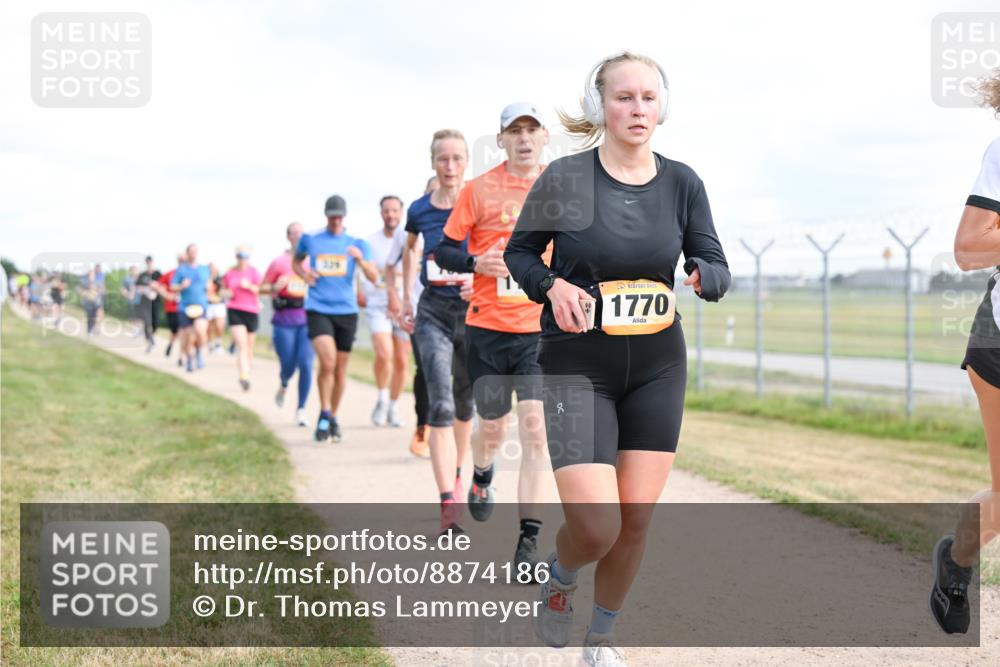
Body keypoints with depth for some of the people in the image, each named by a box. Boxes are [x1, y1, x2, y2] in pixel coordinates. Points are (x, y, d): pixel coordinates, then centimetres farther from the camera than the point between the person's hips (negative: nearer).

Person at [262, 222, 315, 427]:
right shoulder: (279, 262, 1)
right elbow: (262, 288, 5)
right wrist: (275, 287, -14)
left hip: (307, 319, 1)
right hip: (284, 320, -1)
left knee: (306, 364, -12)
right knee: (288, 367, 0)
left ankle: (301, 410, 0)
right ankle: (283, 385, 38)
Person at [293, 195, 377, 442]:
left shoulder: (356, 244, 7)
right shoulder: (310, 240, 7)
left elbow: (374, 278, 1)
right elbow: (296, 261, 25)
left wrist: (360, 259, -18)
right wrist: (303, 273, 2)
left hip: (346, 311, 2)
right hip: (318, 309, -2)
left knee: (341, 368, 7)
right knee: (327, 361, -20)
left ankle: (333, 418, 25)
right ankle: (324, 414, -4)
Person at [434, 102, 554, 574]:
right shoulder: (479, 190, 0)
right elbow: (444, 251, 4)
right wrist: (476, 263, -14)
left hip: (541, 329, 0)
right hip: (487, 326, 0)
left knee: (535, 427, -12)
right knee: (492, 428, 10)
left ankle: (529, 540, -7)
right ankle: (482, 475, 47)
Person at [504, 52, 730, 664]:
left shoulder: (681, 182, -1)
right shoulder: (564, 180, -9)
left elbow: (717, 266, 4)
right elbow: (519, 252, 4)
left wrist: (705, 275, -19)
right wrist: (553, 285, -16)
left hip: (658, 368, 3)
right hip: (578, 367, -3)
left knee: (636, 519, 3)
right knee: (596, 528, -13)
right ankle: (560, 578, 24)